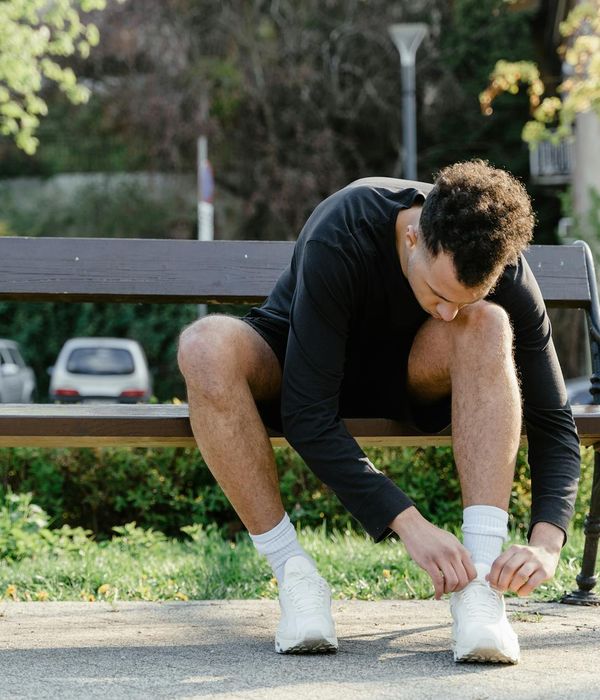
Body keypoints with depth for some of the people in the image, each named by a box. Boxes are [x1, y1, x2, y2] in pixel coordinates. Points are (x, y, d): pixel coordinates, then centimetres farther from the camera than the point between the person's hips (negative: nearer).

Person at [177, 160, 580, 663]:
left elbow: (553, 423, -18)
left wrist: (546, 544, -34)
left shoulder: (507, 273, -24)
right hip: (295, 367, -2)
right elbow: (307, 417, -36)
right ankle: (295, 578, -29)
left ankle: (480, 583, -35)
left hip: (404, 379, 2)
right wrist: (408, 523, -43)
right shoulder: (339, 239, -35)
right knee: (206, 345, -37)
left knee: (488, 326, -32)